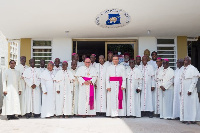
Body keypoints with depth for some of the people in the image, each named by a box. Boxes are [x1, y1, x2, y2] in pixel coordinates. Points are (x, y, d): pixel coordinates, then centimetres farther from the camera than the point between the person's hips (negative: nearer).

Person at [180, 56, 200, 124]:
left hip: (189, 90, -7)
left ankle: (191, 119, 1)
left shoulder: (193, 69, -8)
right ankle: (185, 118, 12)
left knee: (190, 104, -4)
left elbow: (194, 81, -13)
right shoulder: (183, 69, 13)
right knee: (184, 104, 6)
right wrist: (181, 90, 11)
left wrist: (190, 90, -18)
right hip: (184, 90, 7)